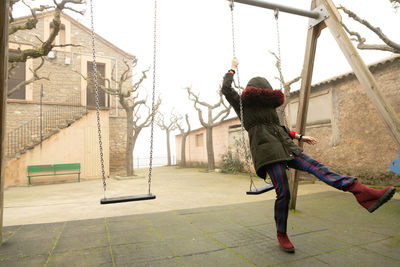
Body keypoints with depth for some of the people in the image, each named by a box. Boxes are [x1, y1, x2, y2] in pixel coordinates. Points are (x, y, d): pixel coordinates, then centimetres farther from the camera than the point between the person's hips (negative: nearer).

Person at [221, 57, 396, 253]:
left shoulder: (268, 105, 28)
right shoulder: (243, 104, 11)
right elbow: (226, 89, 5)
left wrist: (300, 137, 32)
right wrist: (233, 69, 18)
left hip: (284, 147, 7)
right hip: (266, 150, -6)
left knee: (317, 167, -12)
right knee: (283, 193, -12)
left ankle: (363, 193, -23)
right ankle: (281, 236, 5)